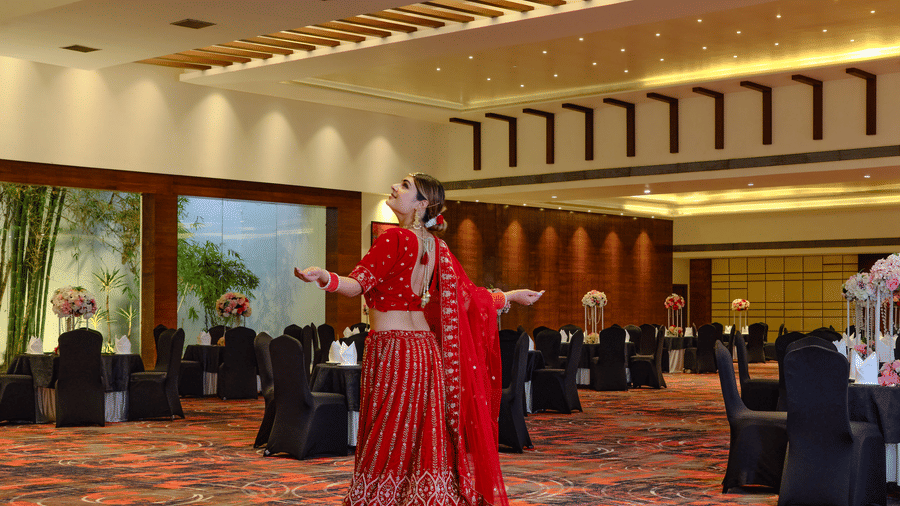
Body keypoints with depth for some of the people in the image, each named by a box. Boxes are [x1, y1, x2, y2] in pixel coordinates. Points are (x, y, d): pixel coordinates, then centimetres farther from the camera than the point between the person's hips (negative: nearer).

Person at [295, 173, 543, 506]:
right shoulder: (438, 249, 10)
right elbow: (469, 296, 15)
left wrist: (325, 278, -35)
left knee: (388, 446, -3)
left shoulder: (396, 238, -10)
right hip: (426, 350, 7)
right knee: (427, 441, 9)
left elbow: (358, 284, -18)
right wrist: (511, 296, 32)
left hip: (391, 349, -7)